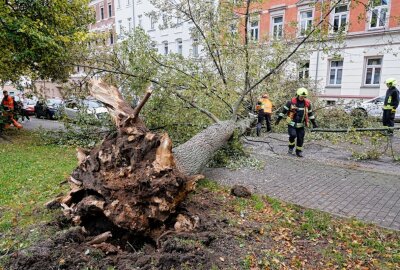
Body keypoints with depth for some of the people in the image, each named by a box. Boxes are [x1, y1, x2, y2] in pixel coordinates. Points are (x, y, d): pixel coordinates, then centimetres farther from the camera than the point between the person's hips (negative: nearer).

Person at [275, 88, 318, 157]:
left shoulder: (307, 103, 2)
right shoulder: (291, 102, -9)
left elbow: (310, 113, 14)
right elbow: (284, 111, -3)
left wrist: (314, 123, 16)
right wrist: (278, 119, -4)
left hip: (301, 125, 3)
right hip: (292, 124, -3)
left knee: (300, 138, 2)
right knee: (293, 135, -19)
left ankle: (299, 151, 20)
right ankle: (291, 147, 8)